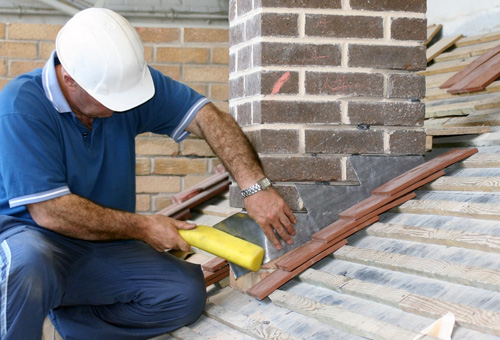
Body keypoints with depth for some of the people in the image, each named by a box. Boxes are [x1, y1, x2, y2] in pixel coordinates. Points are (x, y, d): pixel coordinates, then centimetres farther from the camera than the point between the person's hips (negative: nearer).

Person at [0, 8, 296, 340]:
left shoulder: (125, 79, -6)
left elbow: (208, 117, -8)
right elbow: (50, 212, -24)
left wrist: (255, 187, -23)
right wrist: (142, 228, -17)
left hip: (104, 247, 6)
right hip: (29, 236, -5)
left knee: (187, 293, -15)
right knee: (29, 266, -41)